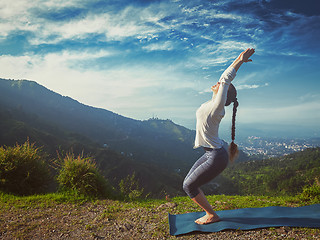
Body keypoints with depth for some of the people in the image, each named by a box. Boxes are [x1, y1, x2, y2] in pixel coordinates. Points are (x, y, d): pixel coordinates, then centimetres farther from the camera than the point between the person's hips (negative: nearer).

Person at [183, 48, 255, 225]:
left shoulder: (217, 106, -18)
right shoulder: (213, 103, 5)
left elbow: (225, 79, -21)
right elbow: (224, 79, 11)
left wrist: (239, 61, -15)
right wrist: (239, 61, 13)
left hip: (216, 158, -9)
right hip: (211, 154, 9)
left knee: (189, 186, 0)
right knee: (188, 183, 13)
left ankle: (212, 215, 14)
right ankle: (209, 213, 24)